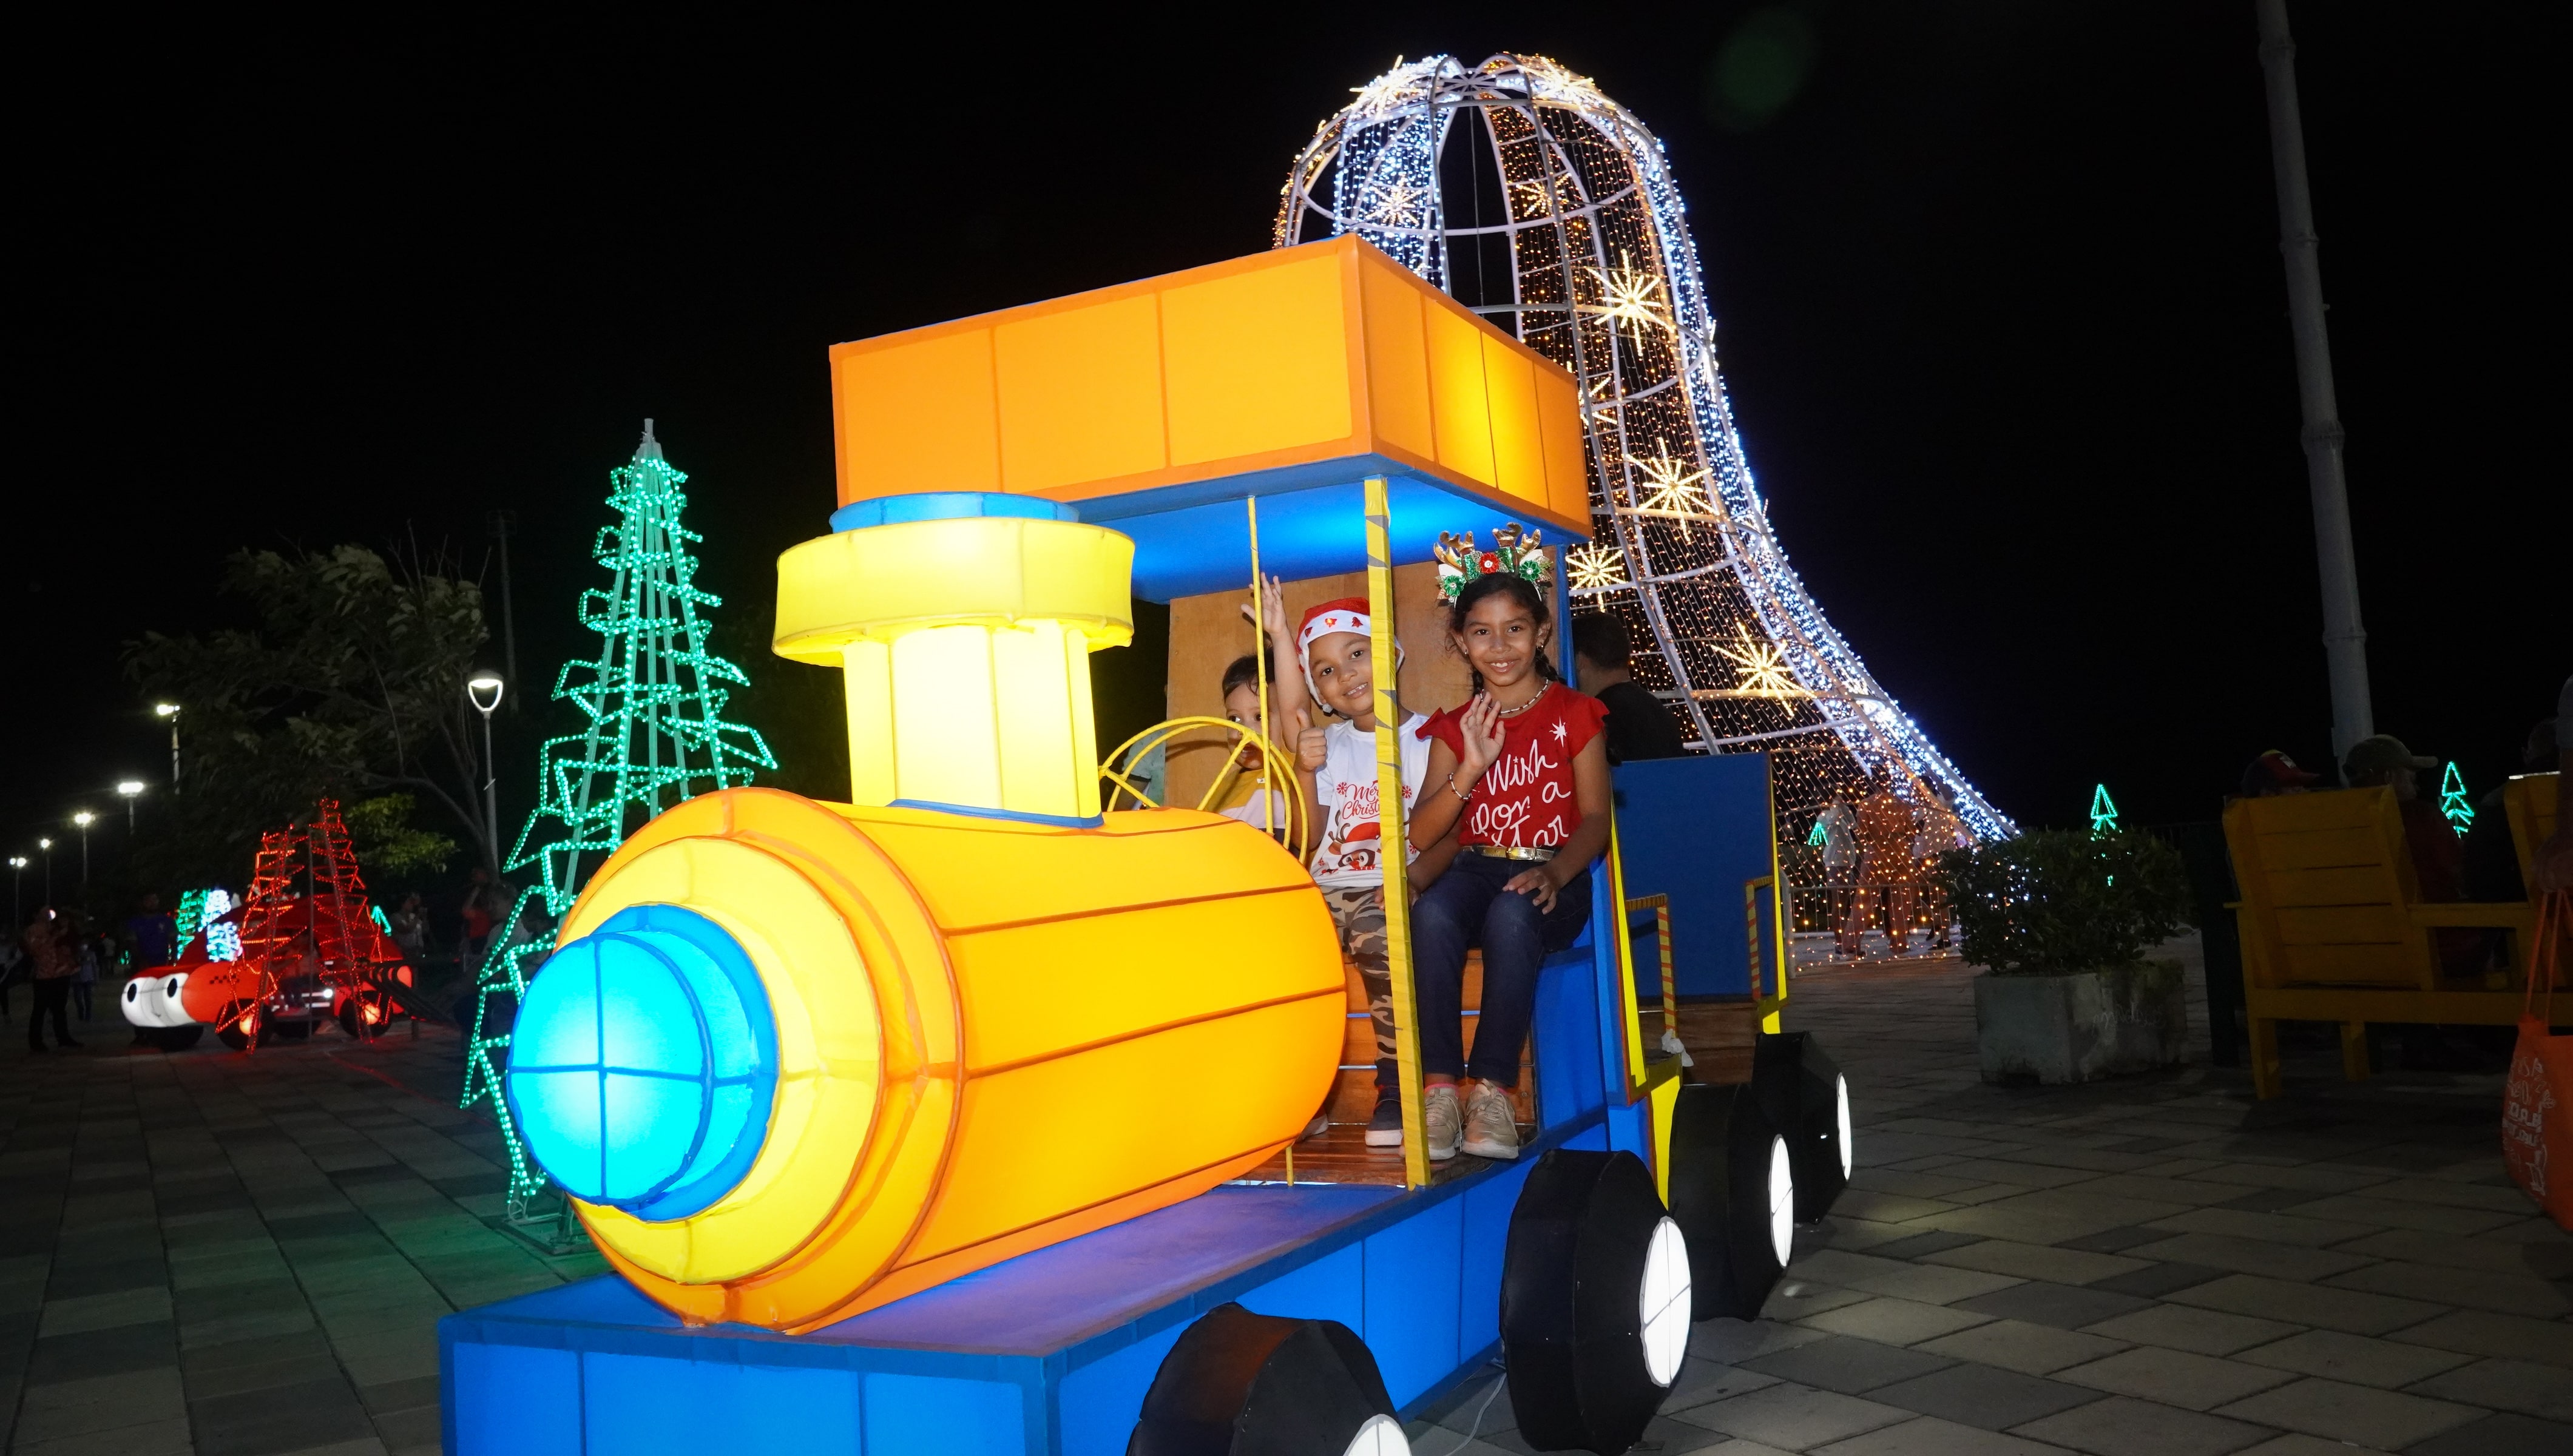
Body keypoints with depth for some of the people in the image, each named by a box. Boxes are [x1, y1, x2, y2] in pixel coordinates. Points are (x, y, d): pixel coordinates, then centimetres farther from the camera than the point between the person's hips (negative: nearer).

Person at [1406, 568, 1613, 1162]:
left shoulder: (1574, 713, 7)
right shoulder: (1454, 728, 14)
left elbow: (1595, 817, -1)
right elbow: (1421, 834, 4)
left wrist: (1555, 873, -21)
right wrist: (1471, 767, -12)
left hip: (1551, 877, -2)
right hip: (1475, 869, 2)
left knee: (1511, 916, -37)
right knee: (1431, 914, -33)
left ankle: (1492, 1090, -31)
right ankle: (1439, 1086, -31)